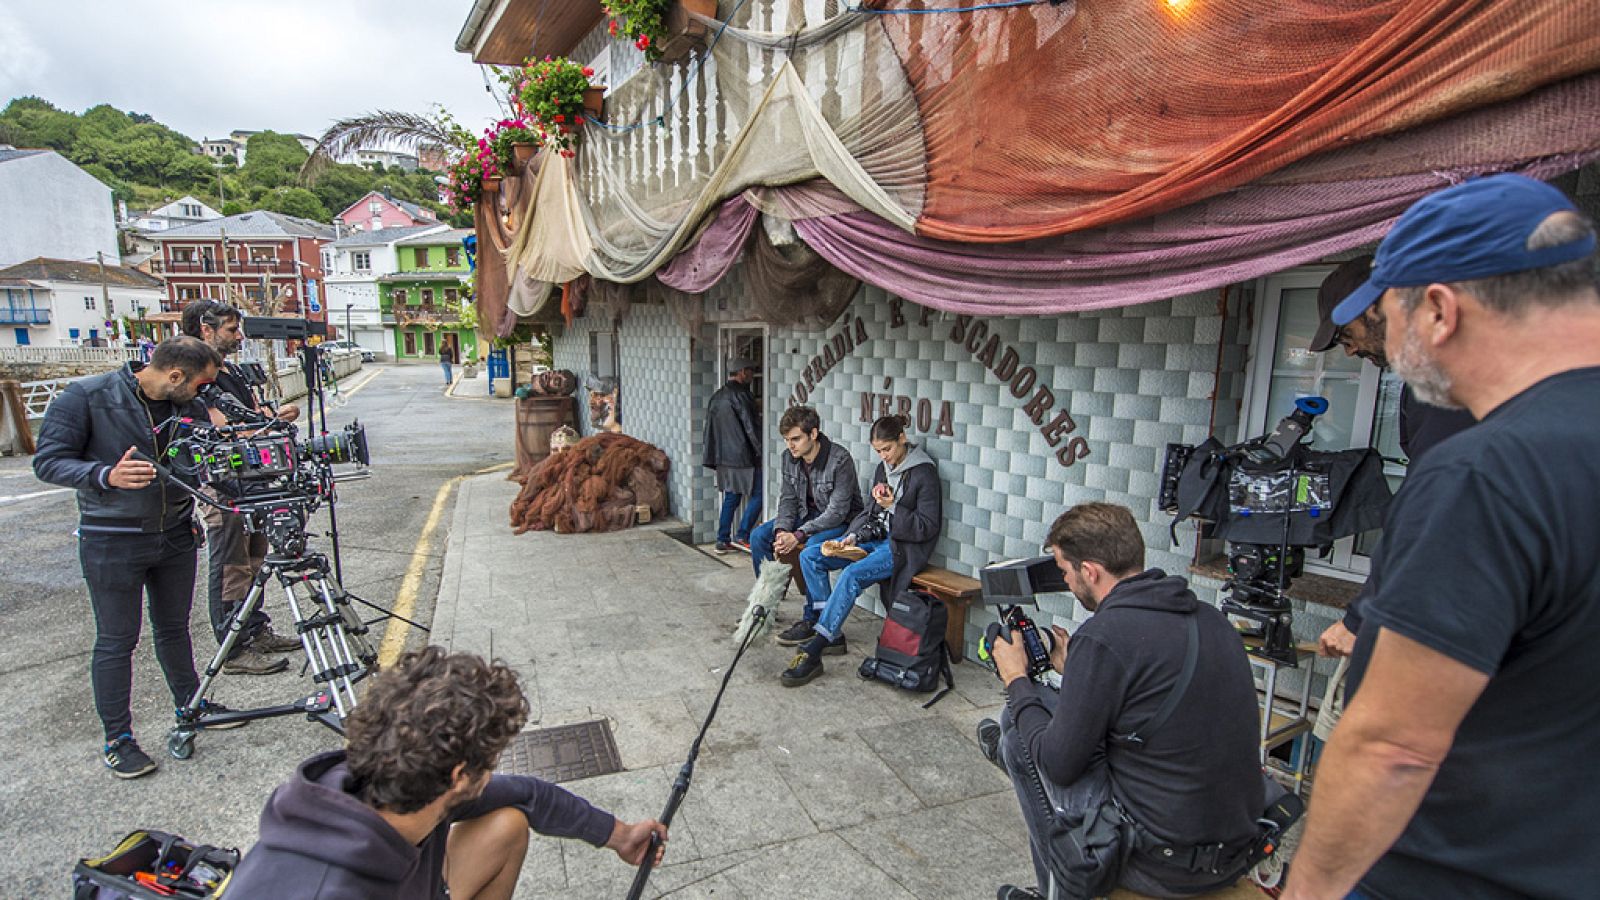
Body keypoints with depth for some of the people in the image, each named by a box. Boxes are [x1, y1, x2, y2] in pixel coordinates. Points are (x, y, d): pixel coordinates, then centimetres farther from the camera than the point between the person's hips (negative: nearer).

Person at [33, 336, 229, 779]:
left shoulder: (190, 409, 1)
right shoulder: (87, 397, -13)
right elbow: (48, 461, -13)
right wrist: (107, 476, -29)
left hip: (176, 536, 5)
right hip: (113, 541, -4)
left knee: (174, 627, 19)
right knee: (116, 641, 5)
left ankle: (190, 705, 34)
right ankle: (117, 739, 18)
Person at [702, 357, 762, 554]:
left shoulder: (716, 397, 14)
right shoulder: (740, 394, -13)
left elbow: (709, 429, 18)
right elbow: (751, 426, -15)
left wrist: (714, 458, 21)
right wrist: (762, 451, -9)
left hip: (723, 458, 9)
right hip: (742, 457, -9)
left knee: (731, 498, 14)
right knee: (758, 494, 1)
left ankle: (723, 540, 15)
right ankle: (742, 535, 1)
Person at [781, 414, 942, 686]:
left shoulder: (924, 473, -11)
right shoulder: (884, 468, 11)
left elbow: (928, 526, -12)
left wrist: (893, 507, -20)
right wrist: (855, 536, 0)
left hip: (904, 546, -8)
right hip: (876, 538, 8)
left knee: (852, 574, -33)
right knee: (809, 556, -6)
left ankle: (812, 654, -29)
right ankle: (833, 634, -4)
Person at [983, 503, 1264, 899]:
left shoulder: (1103, 636, -23)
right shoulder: (1209, 617, 2)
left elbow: (1059, 766, -14)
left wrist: (1016, 679, 0)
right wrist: (1073, 668, 21)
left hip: (1163, 867, -8)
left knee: (1018, 736, 6)